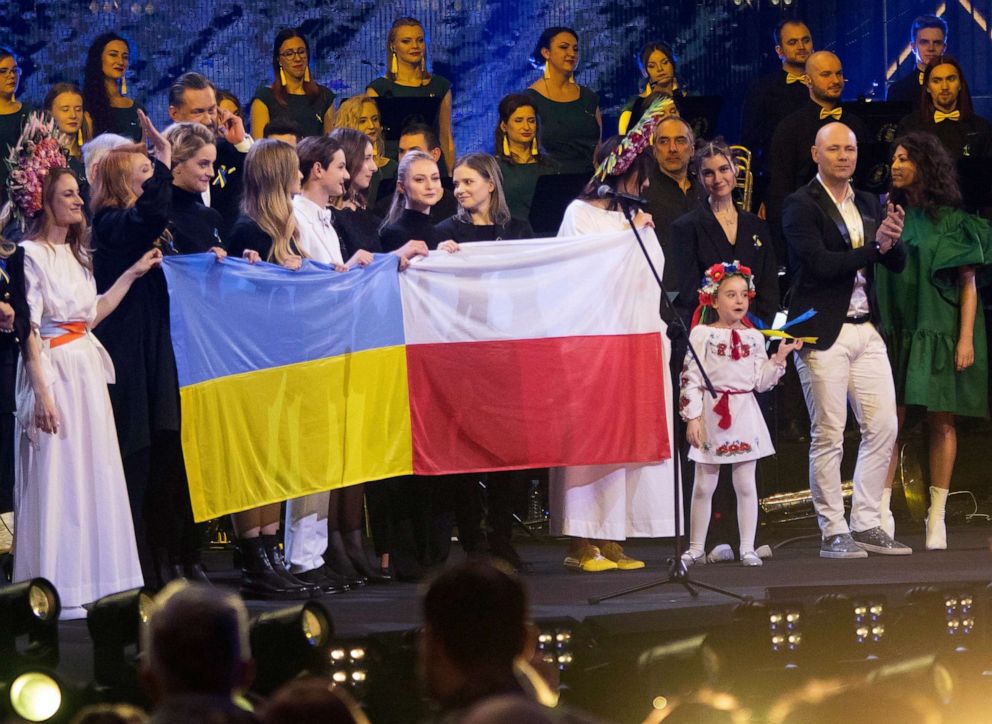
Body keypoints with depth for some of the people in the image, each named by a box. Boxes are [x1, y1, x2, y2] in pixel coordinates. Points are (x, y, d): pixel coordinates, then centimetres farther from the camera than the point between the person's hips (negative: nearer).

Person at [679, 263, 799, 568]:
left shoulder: (754, 337, 9)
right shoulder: (702, 334, -2)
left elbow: (761, 382, 9)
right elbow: (690, 377, -5)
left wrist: (780, 357, -2)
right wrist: (692, 417, -11)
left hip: (744, 415, 3)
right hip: (712, 414, -3)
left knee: (746, 485, 3)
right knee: (703, 486, 3)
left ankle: (748, 548, 7)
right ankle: (696, 548, 10)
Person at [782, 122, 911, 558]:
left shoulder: (868, 205, 15)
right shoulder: (801, 206, -6)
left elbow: (897, 264, 9)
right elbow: (819, 263, -17)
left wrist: (893, 240, -13)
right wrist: (874, 246, -18)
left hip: (865, 330, 7)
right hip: (823, 333, -7)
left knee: (883, 427, 3)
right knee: (828, 435, -3)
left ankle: (865, 525, 12)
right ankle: (833, 534, 2)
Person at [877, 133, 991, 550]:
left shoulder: (952, 220, 1)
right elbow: (878, 277, 12)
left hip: (939, 332, -3)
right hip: (895, 333, 3)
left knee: (940, 421, -2)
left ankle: (937, 517, 2)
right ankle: (881, 512, -7)